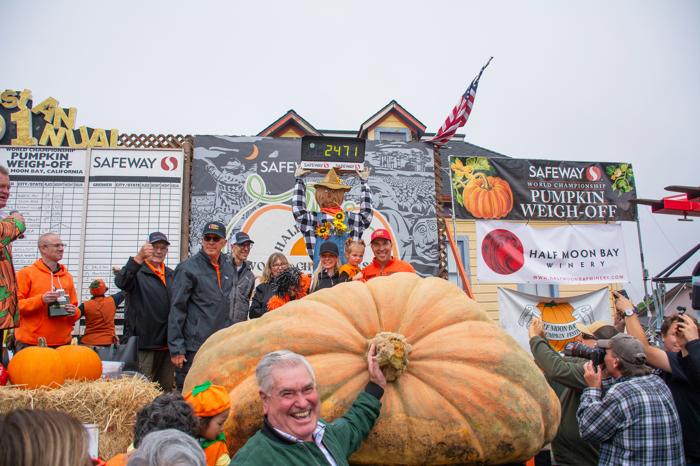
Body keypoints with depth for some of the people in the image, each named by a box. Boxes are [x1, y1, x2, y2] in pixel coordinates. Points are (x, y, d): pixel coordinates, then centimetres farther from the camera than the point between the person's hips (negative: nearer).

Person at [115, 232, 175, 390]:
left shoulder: (171, 275, 18)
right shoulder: (137, 271, -1)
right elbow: (121, 282, -24)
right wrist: (138, 258, -40)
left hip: (167, 343, 6)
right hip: (144, 342, -6)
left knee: (166, 388, 13)